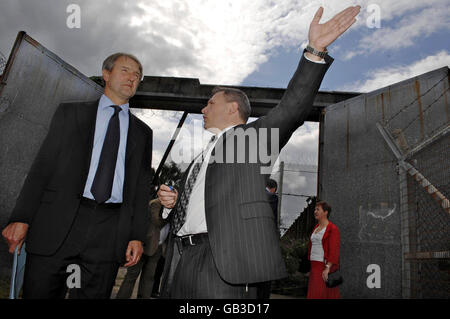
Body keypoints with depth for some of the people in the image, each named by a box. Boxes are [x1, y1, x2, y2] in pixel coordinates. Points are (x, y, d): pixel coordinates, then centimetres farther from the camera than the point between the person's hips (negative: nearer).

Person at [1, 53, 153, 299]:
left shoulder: (142, 132, 15)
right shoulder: (70, 113, 12)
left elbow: (141, 187, 10)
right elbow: (42, 166, 5)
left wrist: (137, 236, 2)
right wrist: (21, 218, -4)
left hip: (108, 233, 1)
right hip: (58, 223, 0)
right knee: (39, 293, 3)